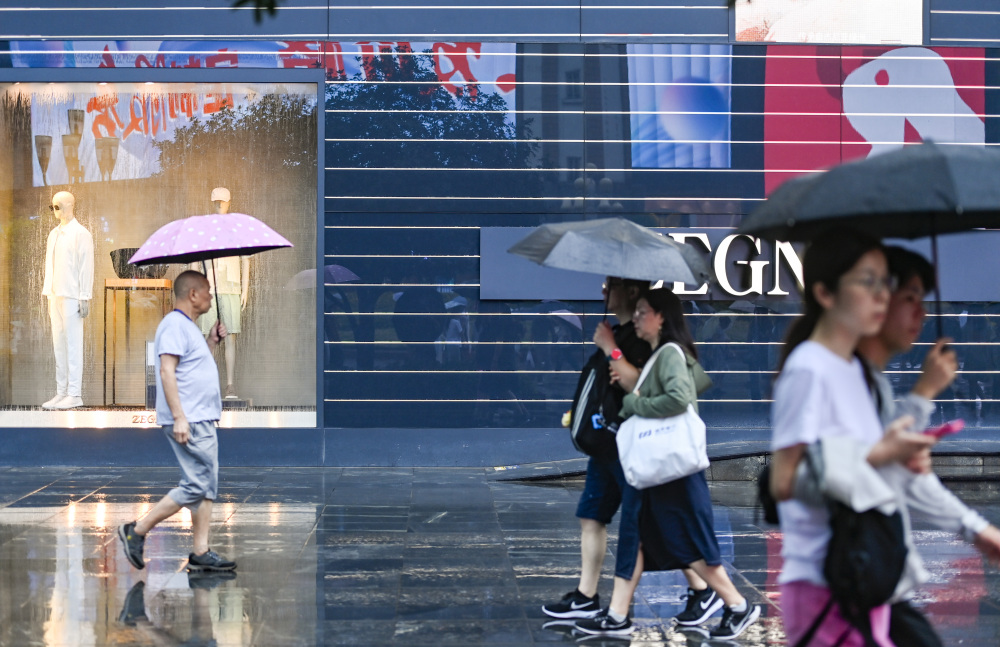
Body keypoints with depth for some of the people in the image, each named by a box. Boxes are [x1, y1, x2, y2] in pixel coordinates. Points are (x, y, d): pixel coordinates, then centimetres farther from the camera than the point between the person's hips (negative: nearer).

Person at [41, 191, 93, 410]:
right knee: (58, 345, 7)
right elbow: (50, 266, 18)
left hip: (72, 297, -7)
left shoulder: (81, 234, -6)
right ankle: (61, 393, 10)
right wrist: (49, 296, 14)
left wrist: (85, 298, -13)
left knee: (73, 344, -7)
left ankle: (74, 394, -5)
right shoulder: (54, 234, 17)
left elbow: (86, 267, -9)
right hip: (56, 295, 7)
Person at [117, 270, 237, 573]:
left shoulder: (188, 327, 20)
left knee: (207, 485, 9)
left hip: (201, 421, 10)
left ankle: (201, 553, 11)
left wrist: (211, 341, 17)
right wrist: (179, 417, -25)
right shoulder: (174, 325, -12)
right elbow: (167, 371, -20)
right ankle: (137, 531, -5)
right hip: (188, 422, -10)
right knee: (197, 485, -12)